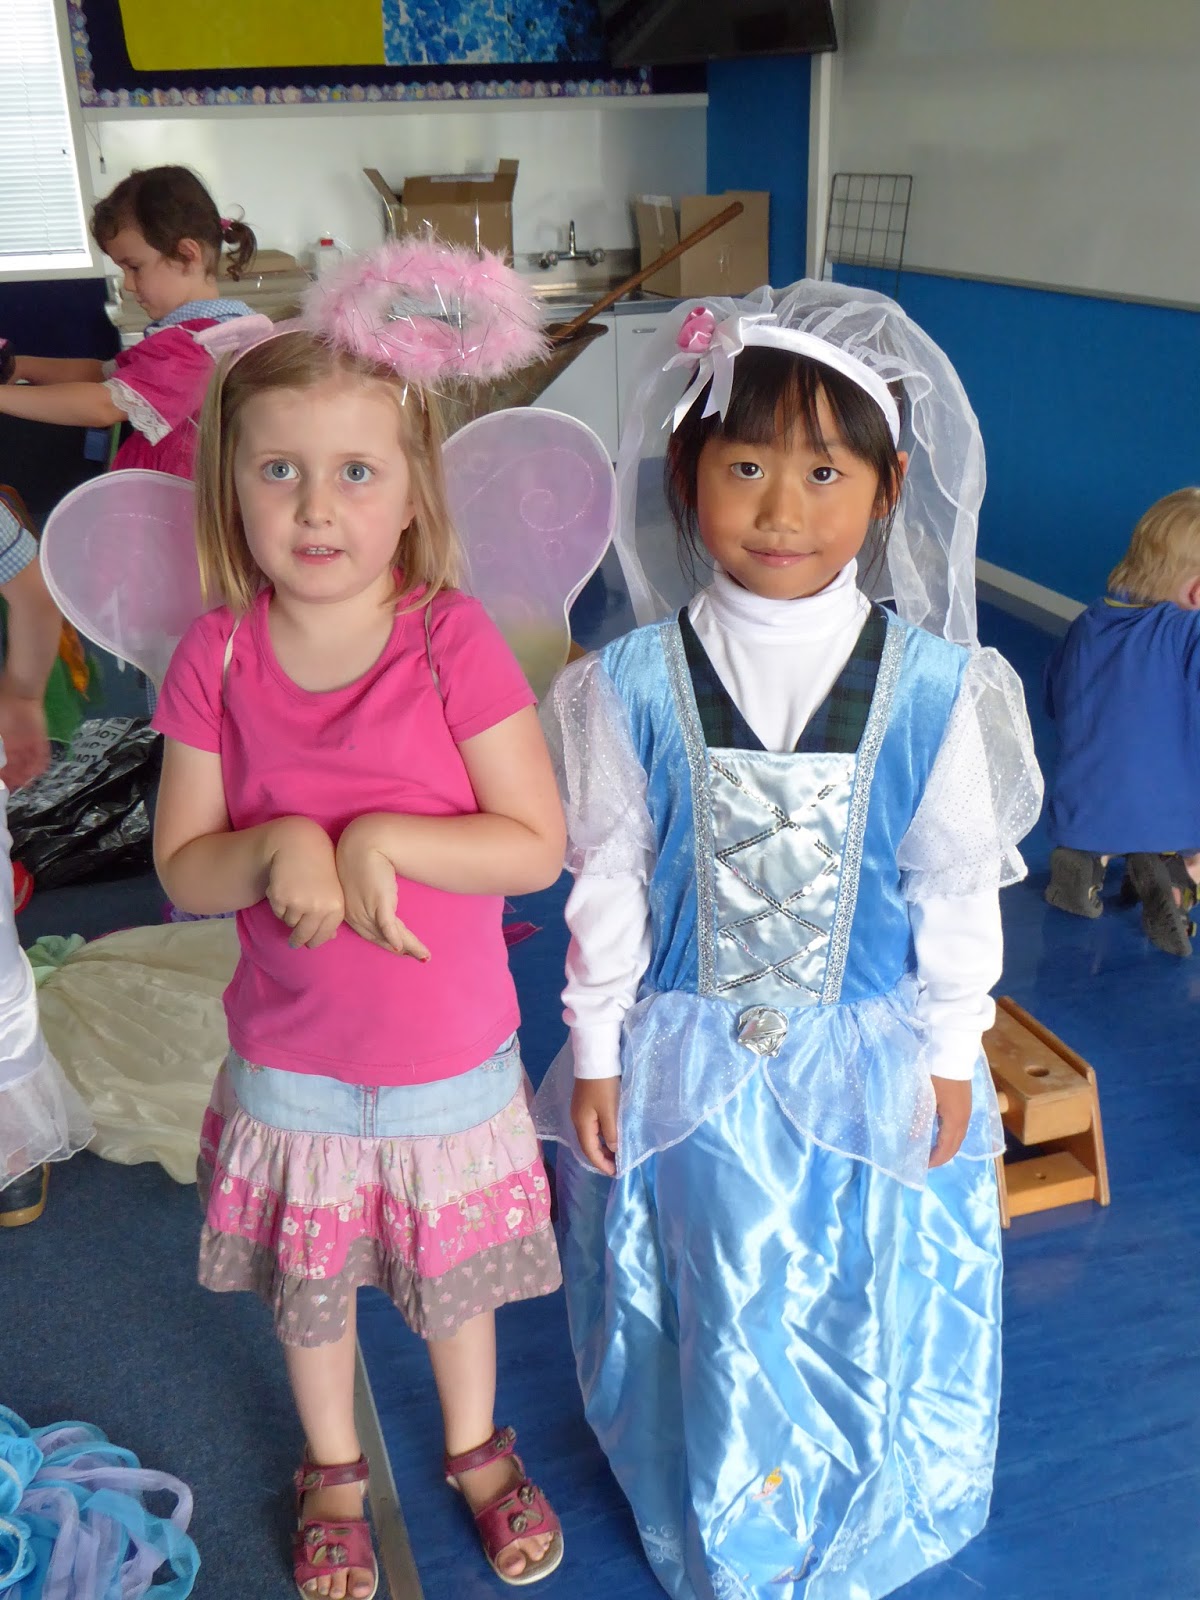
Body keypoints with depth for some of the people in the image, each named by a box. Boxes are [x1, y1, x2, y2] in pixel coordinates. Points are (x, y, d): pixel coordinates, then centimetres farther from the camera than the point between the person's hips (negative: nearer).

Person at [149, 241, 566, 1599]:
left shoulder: (452, 639, -18)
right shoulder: (215, 657, -11)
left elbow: (536, 844, -18)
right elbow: (181, 867, -8)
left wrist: (381, 839, -27)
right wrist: (281, 847, -27)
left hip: (450, 1057, -1)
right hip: (289, 1064, 2)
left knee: (454, 1279, 21)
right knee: (308, 1287, 22)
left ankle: (476, 1448, 52)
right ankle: (334, 1475, 51)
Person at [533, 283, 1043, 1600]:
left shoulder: (931, 685, -13)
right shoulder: (635, 685, -14)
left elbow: (958, 882, -3)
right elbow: (609, 878, -5)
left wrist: (950, 1055, 2)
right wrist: (595, 1051, -1)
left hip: (871, 1060, 1)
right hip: (685, 1065, 0)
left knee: (866, 1319, 20)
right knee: (712, 1325, 19)